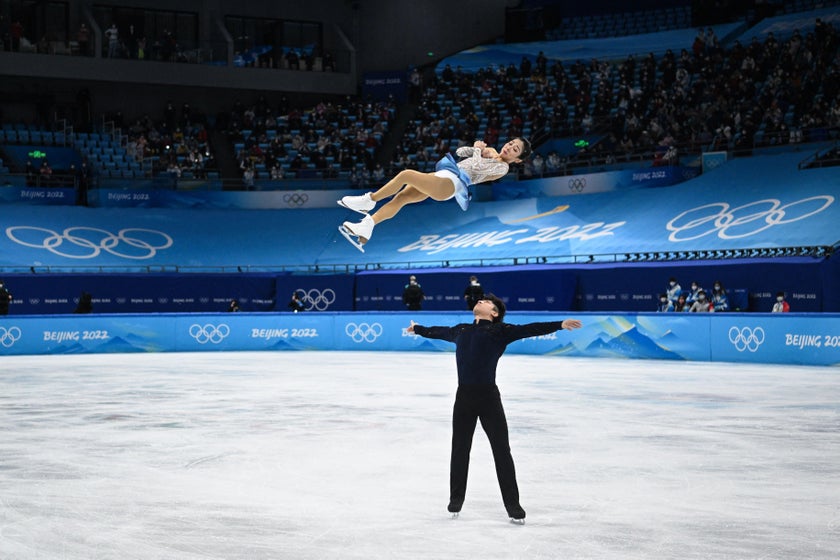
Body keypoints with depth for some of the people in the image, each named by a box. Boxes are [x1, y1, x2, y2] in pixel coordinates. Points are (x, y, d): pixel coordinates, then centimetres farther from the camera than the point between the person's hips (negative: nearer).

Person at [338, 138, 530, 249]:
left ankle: (368, 201, -11)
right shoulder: (491, 152, 26)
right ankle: (366, 226, -12)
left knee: (405, 175, -23)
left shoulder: (503, 167, 1)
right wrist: (475, 147, 14)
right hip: (440, 177, 9)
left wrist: (478, 150, 3)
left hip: (450, 184, -9)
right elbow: (461, 151, 32)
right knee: (401, 197, -7)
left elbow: (477, 169, -13)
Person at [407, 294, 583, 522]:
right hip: (464, 396, 4)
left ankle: (513, 504, 7)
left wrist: (560, 324, -22)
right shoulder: (461, 330, 15)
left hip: (488, 396, -4)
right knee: (460, 449, 12)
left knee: (502, 450, 1)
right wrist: (417, 329, 50)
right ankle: (456, 499, 28)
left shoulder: (500, 330, 1)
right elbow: (439, 331, 34)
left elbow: (530, 329, -10)